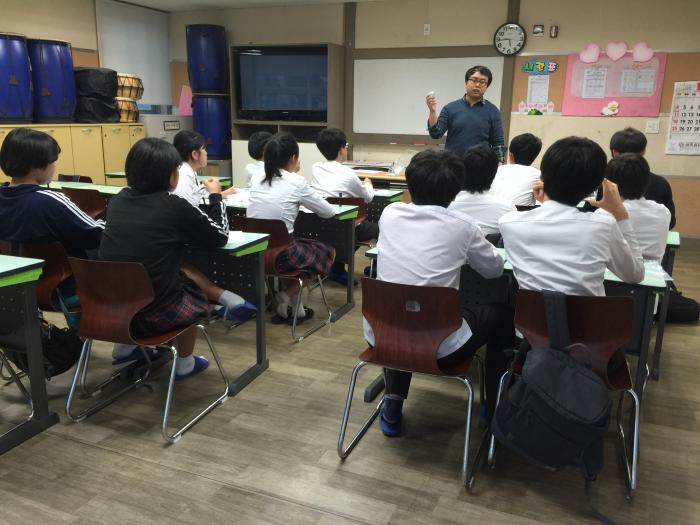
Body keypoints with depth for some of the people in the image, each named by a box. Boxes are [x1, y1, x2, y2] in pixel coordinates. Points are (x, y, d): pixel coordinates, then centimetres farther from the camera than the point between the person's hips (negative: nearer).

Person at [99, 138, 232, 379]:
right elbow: (220, 236, -1)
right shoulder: (174, 206, -14)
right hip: (152, 313, -5)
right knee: (195, 287, 24)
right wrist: (216, 197, 13)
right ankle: (184, 363, 36)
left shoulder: (118, 200, 3)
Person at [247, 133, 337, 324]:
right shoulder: (296, 182, -9)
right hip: (280, 255, -6)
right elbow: (329, 212, 2)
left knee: (304, 245, 33)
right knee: (328, 251, 21)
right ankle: (286, 296, 9)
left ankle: (296, 308, 27)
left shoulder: (256, 179, 6)